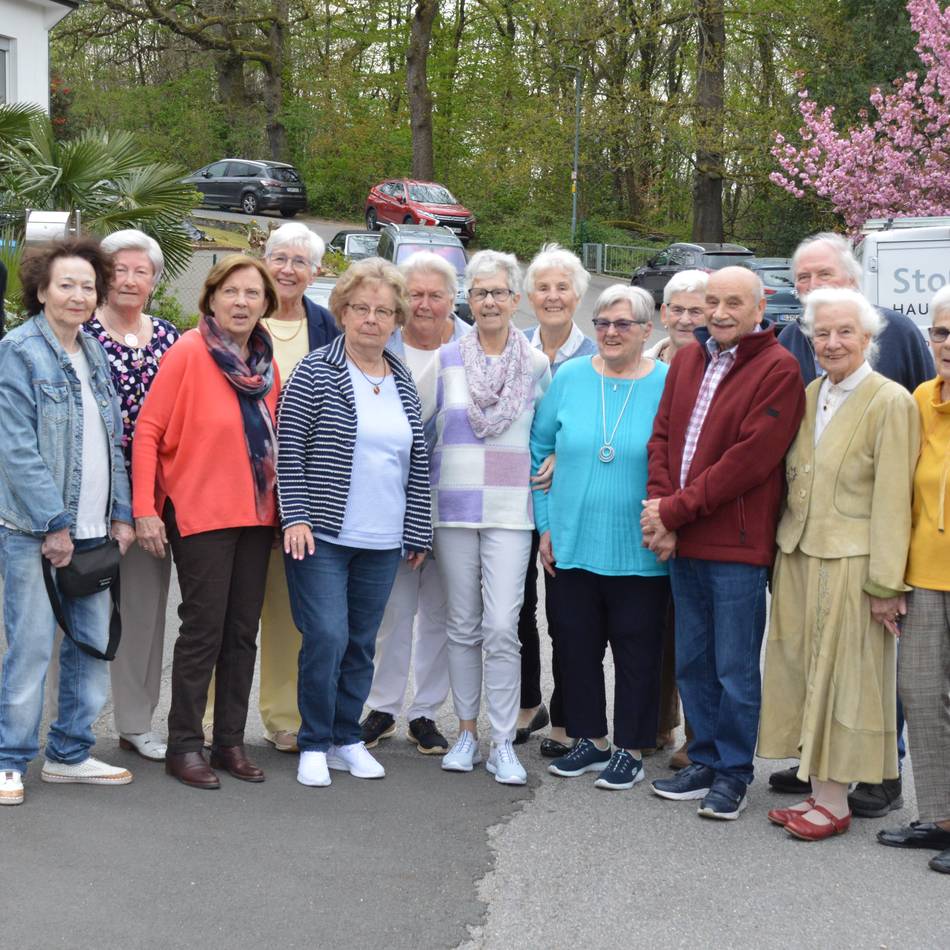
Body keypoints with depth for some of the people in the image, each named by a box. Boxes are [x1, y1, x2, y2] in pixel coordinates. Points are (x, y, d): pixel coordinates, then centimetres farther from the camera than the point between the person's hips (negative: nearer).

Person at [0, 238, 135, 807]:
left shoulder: (94, 354, 14)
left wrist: (120, 514, 9)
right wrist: (53, 524, -16)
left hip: (93, 530, 7)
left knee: (94, 645, 10)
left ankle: (70, 754, 22)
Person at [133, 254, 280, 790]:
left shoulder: (267, 362, 7)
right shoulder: (189, 353, -10)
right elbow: (148, 431, -11)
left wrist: (286, 507, 8)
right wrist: (145, 510, -15)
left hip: (256, 514, 6)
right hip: (199, 513, -6)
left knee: (243, 632, 10)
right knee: (204, 630, -3)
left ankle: (231, 741, 20)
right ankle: (184, 746, 9)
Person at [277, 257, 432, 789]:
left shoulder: (404, 383, 11)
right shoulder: (315, 373, -4)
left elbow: (417, 462, 14)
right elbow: (290, 449, -7)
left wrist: (417, 532, 12)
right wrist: (296, 518, -13)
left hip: (382, 543, 5)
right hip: (323, 536, -5)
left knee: (362, 644, 10)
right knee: (327, 638, -9)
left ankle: (347, 738, 24)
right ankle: (315, 745, 6)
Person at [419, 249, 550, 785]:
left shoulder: (536, 364, 4)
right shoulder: (446, 360, 4)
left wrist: (545, 469, 3)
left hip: (511, 510, -1)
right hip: (454, 509, 1)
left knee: (502, 628, -9)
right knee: (464, 626, 8)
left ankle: (503, 745, -1)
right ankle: (467, 734, 19)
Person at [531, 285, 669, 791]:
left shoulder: (669, 384, -6)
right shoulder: (570, 378, 2)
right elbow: (539, 449, 9)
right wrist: (546, 522, 5)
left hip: (639, 551, -3)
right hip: (572, 544, 3)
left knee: (636, 650, 7)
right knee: (575, 644, 12)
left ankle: (630, 750, 20)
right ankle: (591, 739, 28)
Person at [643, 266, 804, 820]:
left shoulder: (778, 370, -10)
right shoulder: (688, 361, 12)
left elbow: (749, 460, -17)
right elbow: (663, 436, 9)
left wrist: (675, 510, -16)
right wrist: (660, 510, -6)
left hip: (737, 546, -7)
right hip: (683, 544, 7)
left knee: (735, 668, 3)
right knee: (693, 663, 15)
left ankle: (733, 773, 17)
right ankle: (706, 763, 29)